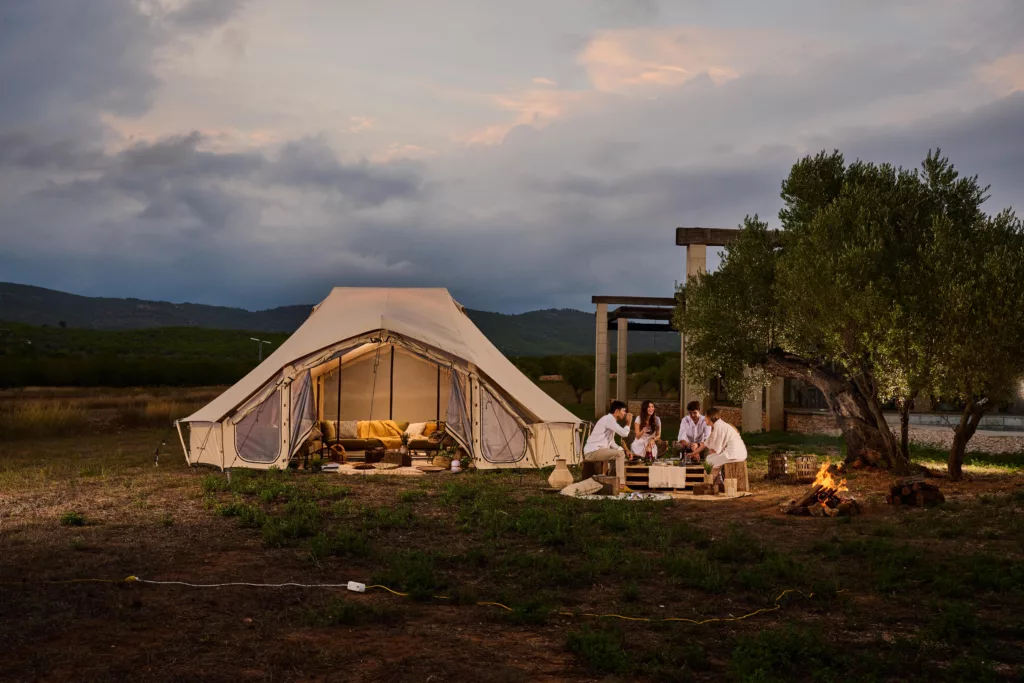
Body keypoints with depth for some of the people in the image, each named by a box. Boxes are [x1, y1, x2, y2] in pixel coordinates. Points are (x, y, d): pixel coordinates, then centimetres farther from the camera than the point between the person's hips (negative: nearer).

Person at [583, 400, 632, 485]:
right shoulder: (608, 419, -12)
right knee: (620, 454, -20)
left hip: (598, 451, 10)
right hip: (592, 452, -10)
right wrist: (628, 422, -1)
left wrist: (623, 450, 7)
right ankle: (621, 484, -20)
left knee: (622, 453, 18)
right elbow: (624, 433, -19)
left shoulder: (611, 420, 18)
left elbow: (611, 442, 21)